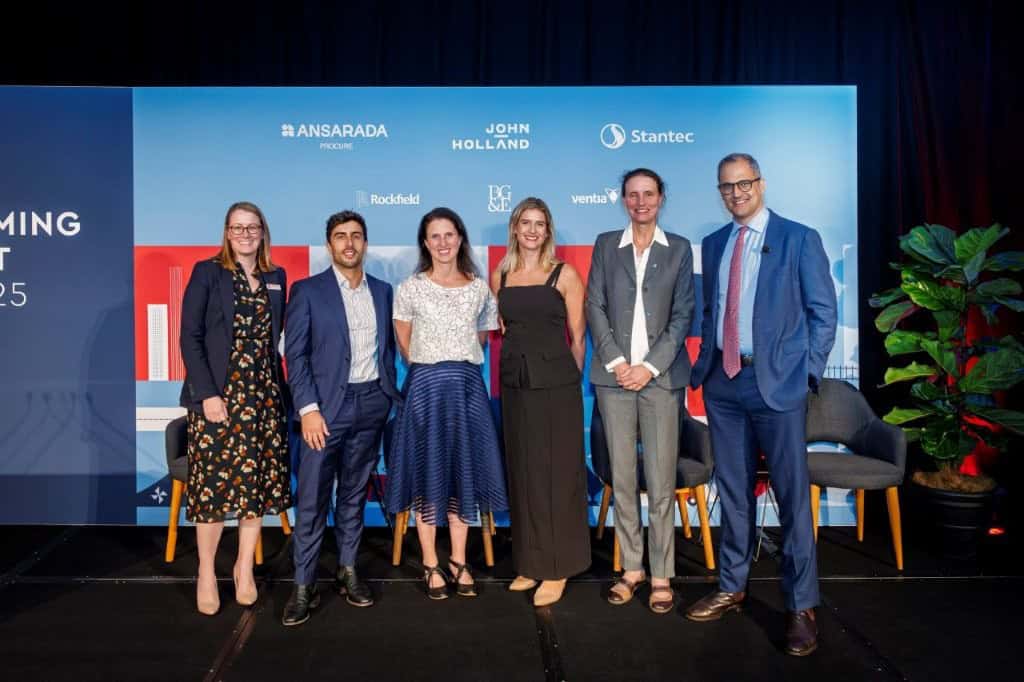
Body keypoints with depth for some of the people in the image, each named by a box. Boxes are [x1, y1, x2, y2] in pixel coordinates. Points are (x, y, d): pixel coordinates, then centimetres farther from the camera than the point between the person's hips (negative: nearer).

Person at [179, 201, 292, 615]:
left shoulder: (275, 278, 11)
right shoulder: (207, 272, 0)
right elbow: (190, 337, -5)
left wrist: (277, 389, 5)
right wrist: (207, 394, -13)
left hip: (264, 395, 4)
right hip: (218, 394, -3)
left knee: (258, 483, 6)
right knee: (213, 484, -1)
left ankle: (245, 567, 21)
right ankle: (206, 574, 15)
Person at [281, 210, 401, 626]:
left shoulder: (382, 291, 10)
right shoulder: (308, 291, -2)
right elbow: (295, 355, -6)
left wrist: (391, 397, 8)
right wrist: (308, 409, -13)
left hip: (371, 405, 4)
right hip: (326, 405, -4)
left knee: (354, 493, 13)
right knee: (312, 498, -1)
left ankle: (347, 571, 25)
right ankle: (304, 586, 10)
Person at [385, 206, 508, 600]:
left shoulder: (479, 288, 7)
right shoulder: (410, 289, 0)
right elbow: (404, 347, 6)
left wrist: (460, 367, 9)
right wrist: (432, 369, 6)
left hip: (468, 385, 3)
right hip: (426, 386, -2)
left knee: (464, 471, 7)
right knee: (428, 472, 3)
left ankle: (459, 562, 20)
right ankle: (431, 566, 15)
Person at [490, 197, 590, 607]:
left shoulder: (564, 274, -2)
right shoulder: (500, 276, 9)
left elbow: (578, 336, 0)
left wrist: (571, 381, 2)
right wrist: (517, 359, 12)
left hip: (556, 384, -4)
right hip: (515, 384, 4)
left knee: (558, 473, 2)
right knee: (523, 473, 10)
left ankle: (557, 568, 12)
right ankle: (530, 562, 22)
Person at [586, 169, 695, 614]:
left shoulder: (679, 249, 9)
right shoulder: (605, 245, 12)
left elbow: (682, 315, 3)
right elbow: (595, 307, 5)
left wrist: (649, 366, -8)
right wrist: (616, 361, -6)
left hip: (661, 375, -1)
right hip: (614, 375, 1)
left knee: (661, 480, -2)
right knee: (621, 477, 5)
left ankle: (661, 576, 9)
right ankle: (631, 569, 17)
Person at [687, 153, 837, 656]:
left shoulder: (799, 239, -1)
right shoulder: (713, 244, 12)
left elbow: (823, 311, -2)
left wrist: (808, 372, -8)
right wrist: (704, 362, 7)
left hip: (777, 381, -4)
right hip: (722, 381, 5)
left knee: (792, 493, 1)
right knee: (732, 490, 14)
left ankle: (802, 608, 14)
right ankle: (731, 587, 28)